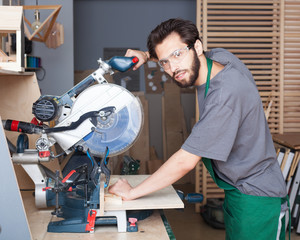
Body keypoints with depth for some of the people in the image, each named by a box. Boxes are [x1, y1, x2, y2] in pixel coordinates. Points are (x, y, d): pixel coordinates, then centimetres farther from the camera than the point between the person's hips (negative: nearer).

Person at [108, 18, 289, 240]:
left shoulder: (226, 93, -31)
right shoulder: (218, 56, -5)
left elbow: (185, 161, -28)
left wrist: (132, 192, -18)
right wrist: (146, 55, 3)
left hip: (256, 199, -9)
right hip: (236, 191, 9)